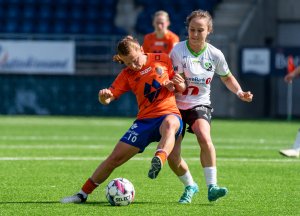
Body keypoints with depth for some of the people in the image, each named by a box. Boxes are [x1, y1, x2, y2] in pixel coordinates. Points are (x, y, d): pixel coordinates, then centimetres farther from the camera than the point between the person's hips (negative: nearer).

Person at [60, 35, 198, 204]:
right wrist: (103, 96, -22)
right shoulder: (127, 75, 8)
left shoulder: (163, 59, 3)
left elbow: (182, 88, 14)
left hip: (169, 113, -3)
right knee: (115, 158, -1)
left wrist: (179, 84, -10)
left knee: (169, 124, -43)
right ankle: (83, 194, 13)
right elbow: (108, 99, 2)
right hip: (145, 120, 3)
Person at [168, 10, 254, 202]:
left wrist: (240, 92, -2)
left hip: (200, 105, 0)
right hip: (176, 105, 0)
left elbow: (227, 77, 14)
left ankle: (212, 187, -29)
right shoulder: (178, 50, -12)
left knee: (204, 137, -31)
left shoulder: (215, 54, -4)